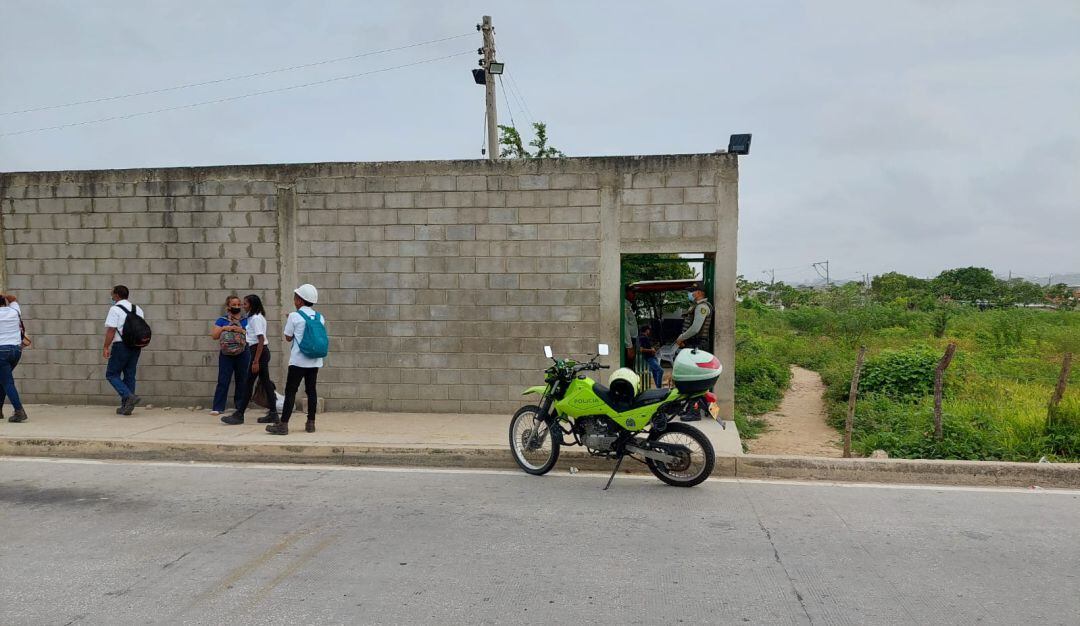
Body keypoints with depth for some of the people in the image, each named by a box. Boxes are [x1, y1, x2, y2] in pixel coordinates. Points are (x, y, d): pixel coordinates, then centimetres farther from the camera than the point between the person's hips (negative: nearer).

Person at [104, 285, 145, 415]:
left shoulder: (115, 309, -8)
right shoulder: (138, 309, 13)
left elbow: (111, 330, -14)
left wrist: (106, 347, -10)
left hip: (121, 346, -7)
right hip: (136, 346, 7)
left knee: (112, 374, 3)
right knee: (129, 376, 9)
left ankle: (129, 396, -15)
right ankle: (126, 407, 11)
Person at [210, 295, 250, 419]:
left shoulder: (246, 320, 7)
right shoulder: (222, 320, 7)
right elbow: (214, 335, 3)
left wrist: (242, 331, -13)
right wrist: (223, 328, -10)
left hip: (242, 354, 1)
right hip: (226, 354, -1)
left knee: (242, 380, 6)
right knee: (223, 381, -4)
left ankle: (240, 406, 17)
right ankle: (218, 407, -2)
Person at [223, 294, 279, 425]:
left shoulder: (255, 318, -14)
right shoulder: (258, 317, 16)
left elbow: (261, 340, -20)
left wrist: (256, 361, -21)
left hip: (259, 351, -10)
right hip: (263, 352, 10)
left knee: (249, 383, -4)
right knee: (265, 382, 9)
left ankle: (239, 415, 1)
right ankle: (273, 414, 10)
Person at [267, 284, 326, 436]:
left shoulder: (294, 316, -7)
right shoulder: (320, 317, 7)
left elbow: (288, 337, -1)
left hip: (298, 360, -5)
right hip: (315, 360, 5)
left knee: (290, 391, -3)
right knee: (311, 390, 10)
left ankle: (283, 425, -5)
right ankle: (311, 423, 12)